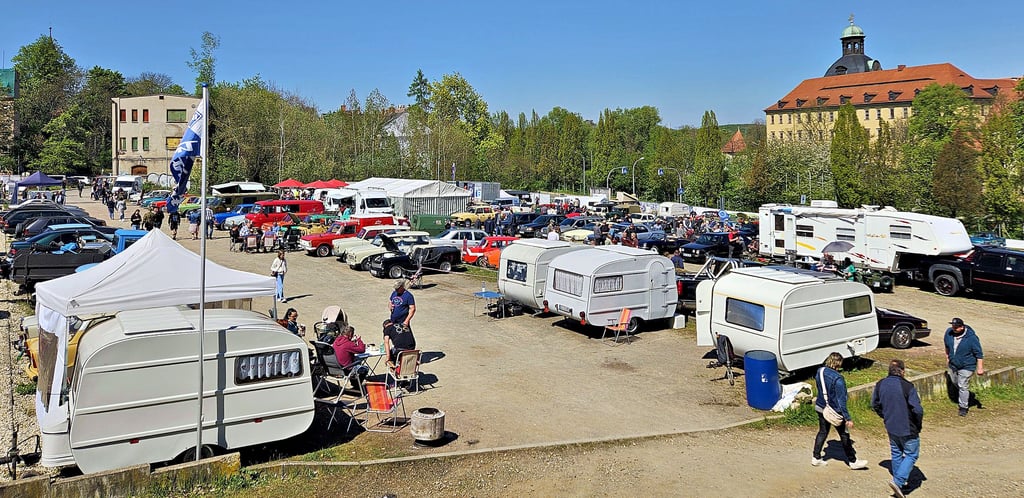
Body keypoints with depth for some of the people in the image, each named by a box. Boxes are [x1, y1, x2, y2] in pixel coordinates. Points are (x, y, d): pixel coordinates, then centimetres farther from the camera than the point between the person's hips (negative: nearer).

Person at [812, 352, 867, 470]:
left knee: (822, 432, 19)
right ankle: (853, 461, 24)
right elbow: (841, 400, -24)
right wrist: (847, 418, -18)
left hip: (821, 408, 6)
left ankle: (816, 458, 23)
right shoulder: (838, 379, -27)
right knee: (844, 436, 10)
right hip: (835, 412, -6)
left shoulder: (819, 372, -5)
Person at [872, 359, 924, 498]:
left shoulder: (880, 385, -2)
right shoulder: (907, 386, -21)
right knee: (911, 455, 8)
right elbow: (917, 410, -21)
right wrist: (918, 425, -4)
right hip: (908, 429, -6)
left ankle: (899, 482, 30)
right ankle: (898, 481, -5)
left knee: (896, 453, 21)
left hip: (891, 428, 6)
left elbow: (875, 405, 8)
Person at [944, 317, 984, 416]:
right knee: (954, 382, 22)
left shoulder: (971, 337, -24)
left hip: (966, 366, -6)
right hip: (953, 364, 6)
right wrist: (947, 357, 19)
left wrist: (980, 368, -18)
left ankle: (963, 407, 6)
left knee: (962, 386, -6)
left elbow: (979, 354, -17)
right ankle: (964, 396, 49)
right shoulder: (949, 332, -10)